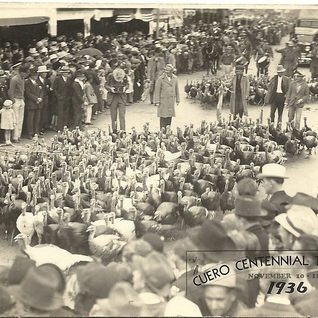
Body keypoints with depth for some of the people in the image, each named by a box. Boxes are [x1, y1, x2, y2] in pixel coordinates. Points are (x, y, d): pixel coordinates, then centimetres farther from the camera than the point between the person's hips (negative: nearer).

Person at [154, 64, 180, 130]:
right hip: (163, 101, -4)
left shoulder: (175, 78, 6)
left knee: (170, 116, 5)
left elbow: (176, 89, 14)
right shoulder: (160, 79, -8)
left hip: (171, 101, 4)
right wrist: (157, 102, -9)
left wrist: (177, 100, 14)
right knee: (163, 117, -3)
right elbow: (157, 90, -6)